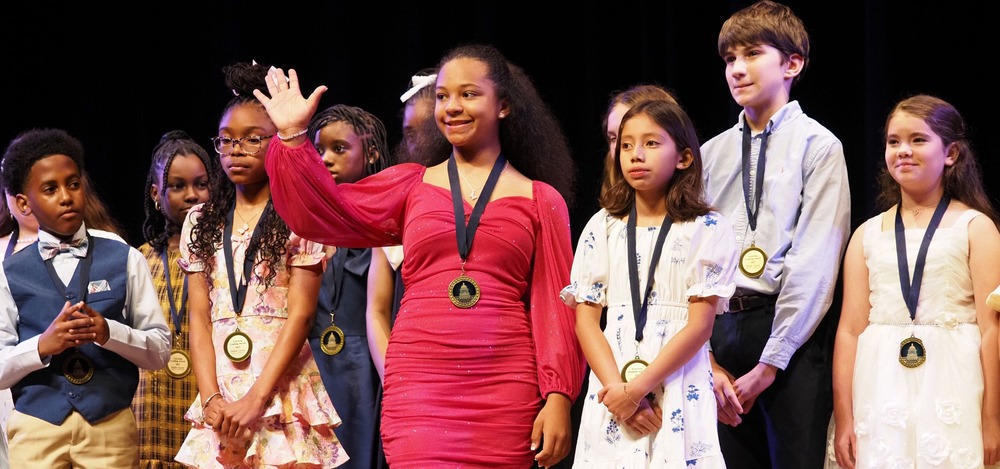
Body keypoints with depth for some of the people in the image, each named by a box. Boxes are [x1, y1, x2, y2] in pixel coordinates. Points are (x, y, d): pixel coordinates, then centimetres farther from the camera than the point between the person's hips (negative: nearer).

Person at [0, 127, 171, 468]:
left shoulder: (123, 259, 5)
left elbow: (159, 350, 3)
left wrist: (109, 333, -14)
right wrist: (43, 345, -16)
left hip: (111, 427, 0)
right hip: (36, 428, 0)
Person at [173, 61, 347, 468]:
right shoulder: (201, 221, 13)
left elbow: (301, 312, -7)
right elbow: (199, 315, 7)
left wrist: (257, 398, -15)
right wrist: (211, 397, -7)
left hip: (281, 387, -4)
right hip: (220, 393, 4)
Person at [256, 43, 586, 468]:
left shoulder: (541, 200, 9)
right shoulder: (411, 186, 14)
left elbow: (554, 306, 5)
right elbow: (324, 212, 4)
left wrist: (558, 398, -3)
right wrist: (293, 136, -4)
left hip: (506, 394, 0)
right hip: (419, 384, 0)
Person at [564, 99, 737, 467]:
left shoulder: (708, 230, -1)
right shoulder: (602, 227, 8)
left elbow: (700, 325, -8)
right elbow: (586, 318, 2)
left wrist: (637, 388, -15)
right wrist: (616, 387, -12)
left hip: (679, 389, -2)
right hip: (611, 386, 2)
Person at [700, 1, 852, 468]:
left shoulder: (818, 146, 0)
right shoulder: (712, 153, 14)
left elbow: (814, 265, -8)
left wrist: (769, 364, -11)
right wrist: (708, 360, -1)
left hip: (791, 339, -4)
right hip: (721, 329, 4)